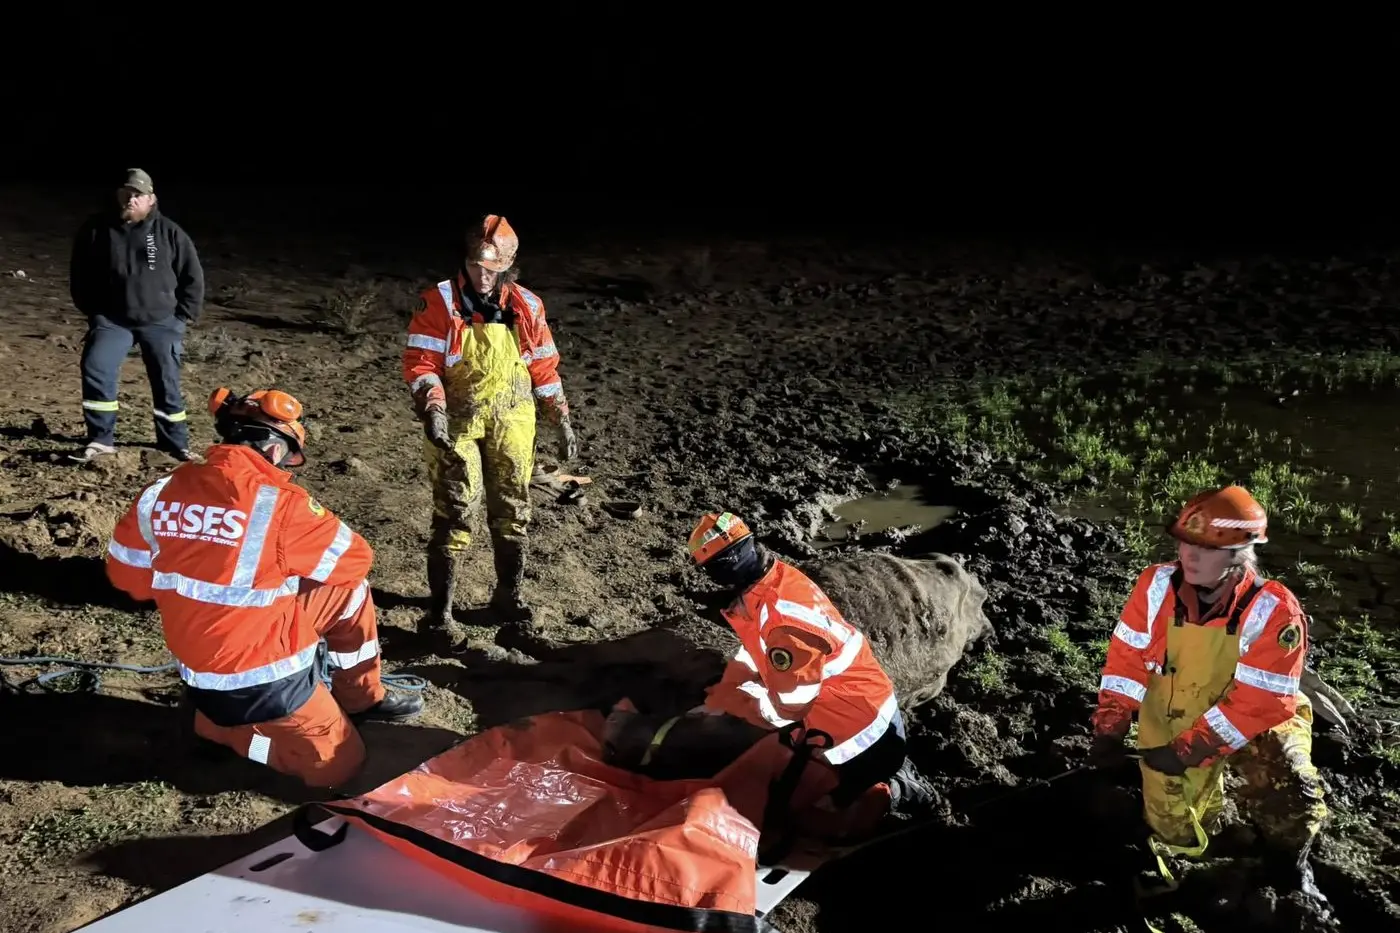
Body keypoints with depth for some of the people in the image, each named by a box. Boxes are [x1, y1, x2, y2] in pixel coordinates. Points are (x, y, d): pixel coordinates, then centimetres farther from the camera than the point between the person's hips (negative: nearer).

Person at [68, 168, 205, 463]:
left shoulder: (169, 232, -4)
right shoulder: (95, 229, -2)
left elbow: (193, 276, 3)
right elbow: (79, 273, 11)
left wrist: (184, 316, -1)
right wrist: (91, 311, 8)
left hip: (161, 321, 0)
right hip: (112, 319, 1)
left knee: (167, 382, 5)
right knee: (96, 370, -17)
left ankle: (175, 442, 20)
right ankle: (101, 439, -6)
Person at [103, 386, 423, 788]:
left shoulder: (160, 492, -3)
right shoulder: (279, 501, -21)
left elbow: (125, 574, 9)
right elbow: (355, 561, -9)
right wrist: (298, 563, 10)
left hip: (199, 672, 7)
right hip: (264, 680, -7)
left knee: (348, 592, 16)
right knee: (340, 766, 12)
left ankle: (362, 697, 29)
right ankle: (218, 724, 7)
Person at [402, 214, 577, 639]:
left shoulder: (527, 306, 2)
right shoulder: (439, 302, -9)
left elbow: (544, 368, 10)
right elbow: (420, 362, -11)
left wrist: (562, 423, 10)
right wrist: (433, 409, -26)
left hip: (511, 422, 4)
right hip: (457, 421, -3)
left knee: (513, 510, 10)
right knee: (454, 512, -6)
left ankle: (508, 595, 27)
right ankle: (440, 608, 5)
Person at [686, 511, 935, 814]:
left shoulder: (783, 621, -33)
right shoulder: (777, 578, -4)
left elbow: (788, 704, -24)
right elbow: (753, 653, 9)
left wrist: (724, 700, -10)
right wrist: (714, 702, 3)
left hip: (858, 725, -9)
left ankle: (900, 792, 10)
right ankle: (891, 770, 21)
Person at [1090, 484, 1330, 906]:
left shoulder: (1275, 612, -27)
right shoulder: (1156, 584, -17)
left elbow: (1257, 702, -27)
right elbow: (1127, 657, -10)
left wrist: (1189, 752, -29)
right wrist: (1109, 729, -17)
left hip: (1256, 721, -3)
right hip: (1173, 719, 3)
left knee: (1291, 792, -29)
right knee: (1176, 834, 6)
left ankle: (1289, 865, 4)